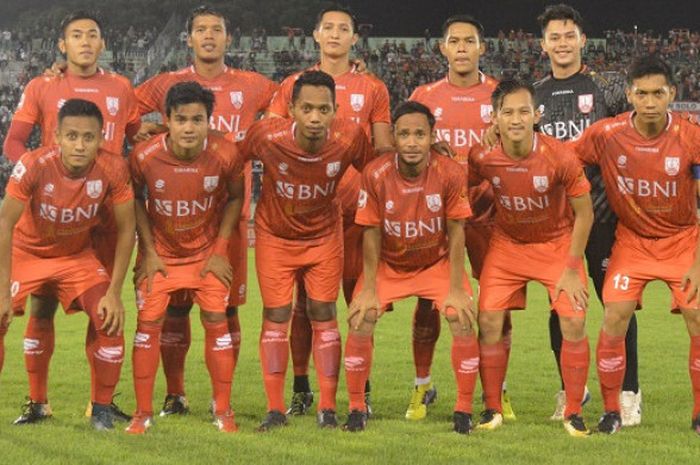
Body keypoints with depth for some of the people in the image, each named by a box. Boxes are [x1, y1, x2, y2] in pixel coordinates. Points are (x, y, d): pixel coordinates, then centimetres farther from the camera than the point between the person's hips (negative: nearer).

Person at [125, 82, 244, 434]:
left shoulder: (225, 154, -21)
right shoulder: (144, 156, -22)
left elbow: (235, 197, -3)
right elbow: (136, 200, -4)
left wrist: (220, 250, -7)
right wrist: (148, 251, -8)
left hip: (207, 251, 0)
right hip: (161, 252, 0)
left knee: (216, 320, -4)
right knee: (148, 322, -3)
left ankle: (223, 411, 8)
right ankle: (143, 412, 8)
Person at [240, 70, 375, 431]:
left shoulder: (350, 137, -25)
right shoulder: (267, 136, -28)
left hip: (324, 235, 1)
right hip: (275, 235, -1)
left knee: (323, 314, 2)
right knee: (276, 315, 1)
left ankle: (327, 408, 10)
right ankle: (275, 409, 9)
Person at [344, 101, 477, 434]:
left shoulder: (451, 174, -21)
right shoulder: (375, 175, -20)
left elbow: (456, 233, -14)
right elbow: (371, 234, -11)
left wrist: (455, 290, -15)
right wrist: (368, 290, -12)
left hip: (437, 262, 0)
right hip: (388, 265, 0)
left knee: (463, 320, -17)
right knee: (360, 320, -15)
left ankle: (464, 409, -1)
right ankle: (357, 407, 1)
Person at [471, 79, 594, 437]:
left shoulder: (560, 158, -25)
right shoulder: (482, 157, -20)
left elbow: (584, 212, -13)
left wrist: (572, 268, -13)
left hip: (558, 243, -2)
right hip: (507, 243, 2)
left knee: (574, 321, -13)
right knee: (489, 321, -7)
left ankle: (573, 413, 2)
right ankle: (492, 409, 9)